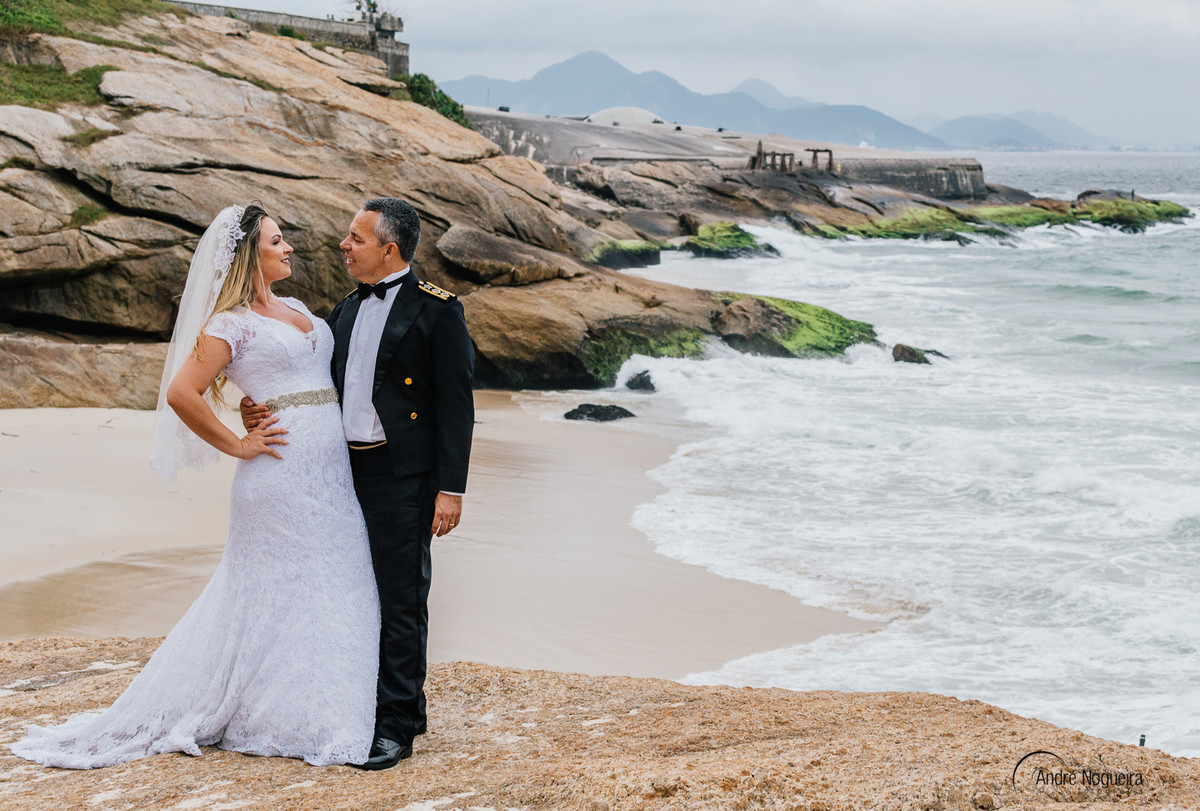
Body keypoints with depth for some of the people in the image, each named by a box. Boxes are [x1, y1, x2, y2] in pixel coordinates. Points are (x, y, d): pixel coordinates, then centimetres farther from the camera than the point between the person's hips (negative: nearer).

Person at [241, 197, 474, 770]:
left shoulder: (436, 311, -6)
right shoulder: (346, 310, 16)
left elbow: (456, 405, -9)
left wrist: (450, 488, -14)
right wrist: (263, 410, 1)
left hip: (401, 476, -7)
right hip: (345, 471, 7)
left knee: (400, 600, -2)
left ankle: (397, 723, 6)